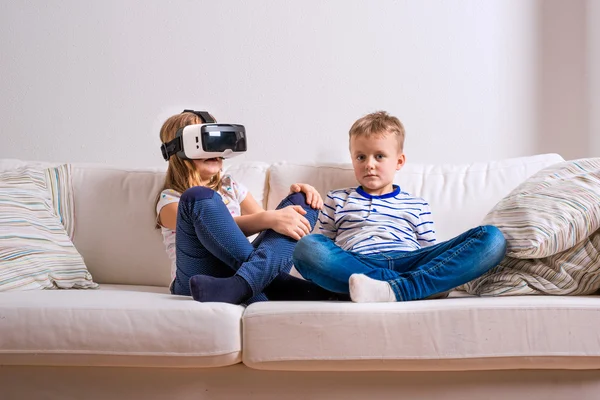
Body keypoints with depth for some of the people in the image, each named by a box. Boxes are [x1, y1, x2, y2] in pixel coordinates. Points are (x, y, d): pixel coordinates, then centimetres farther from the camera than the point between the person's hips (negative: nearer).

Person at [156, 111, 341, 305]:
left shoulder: (231, 187, 25)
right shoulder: (170, 199, 7)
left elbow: (264, 222, 13)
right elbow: (214, 229, -13)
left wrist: (299, 200, -5)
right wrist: (270, 218, -26)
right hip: (196, 284, -5)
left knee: (301, 199, -6)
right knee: (199, 197, -24)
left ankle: (241, 285, -34)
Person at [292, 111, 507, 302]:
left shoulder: (417, 206, 29)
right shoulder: (337, 200, 29)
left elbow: (431, 251, 21)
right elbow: (320, 246, 23)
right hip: (354, 266, -1)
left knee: (491, 237, -19)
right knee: (306, 246, -34)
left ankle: (395, 289, -36)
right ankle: (417, 287, -35)